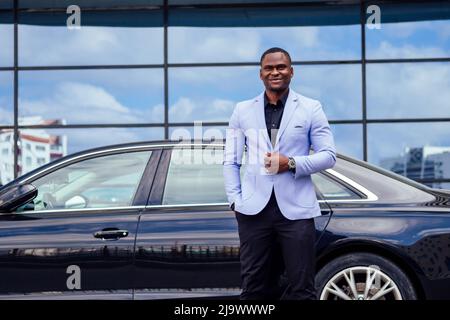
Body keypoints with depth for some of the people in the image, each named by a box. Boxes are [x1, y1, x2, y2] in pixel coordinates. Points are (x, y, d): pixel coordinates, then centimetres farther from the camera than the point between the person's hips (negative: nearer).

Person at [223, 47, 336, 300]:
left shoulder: (311, 108, 5)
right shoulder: (243, 110, 11)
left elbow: (329, 155, 2)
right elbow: (231, 161, 12)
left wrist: (292, 163, -13)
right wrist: (235, 200, 0)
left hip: (296, 209, -2)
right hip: (254, 209, 2)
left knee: (302, 288, 1)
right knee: (254, 287, 7)